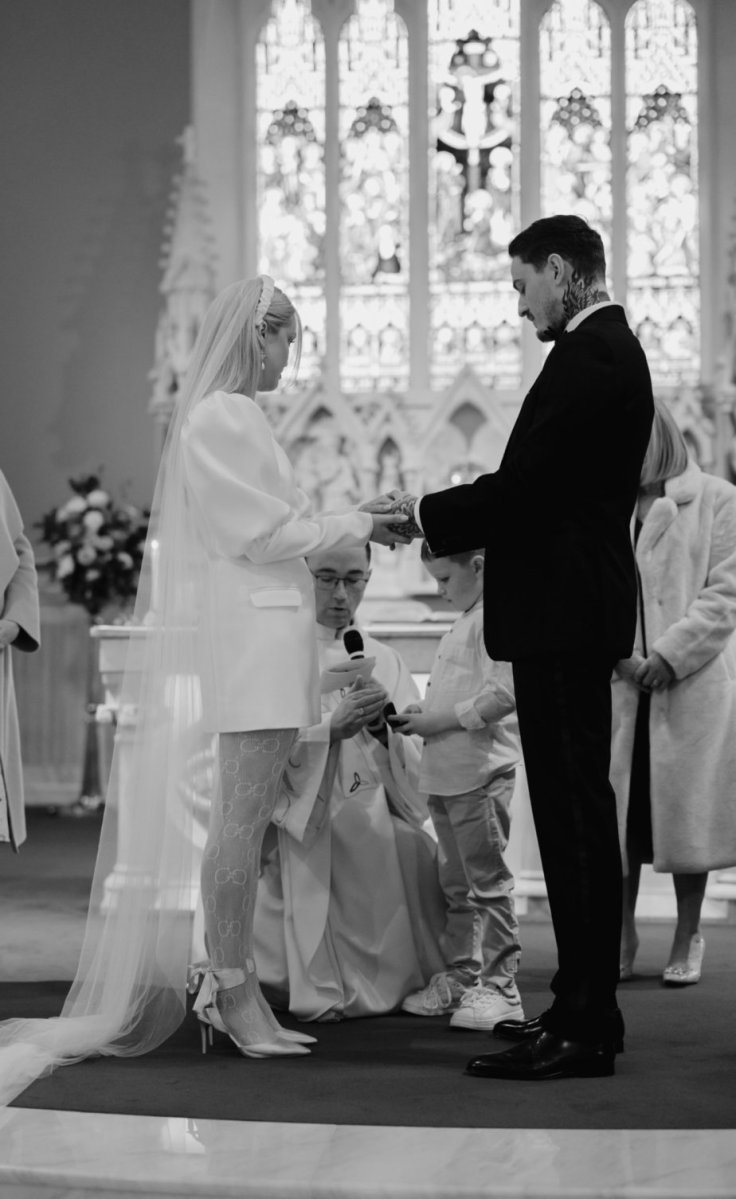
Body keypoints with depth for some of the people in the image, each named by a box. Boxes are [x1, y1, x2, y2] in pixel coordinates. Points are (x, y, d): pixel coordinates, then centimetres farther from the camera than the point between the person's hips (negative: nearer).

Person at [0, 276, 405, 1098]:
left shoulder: (229, 417, 20)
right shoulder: (221, 417, -10)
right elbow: (262, 533, -14)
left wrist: (343, 536, 14)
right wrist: (355, 528, -6)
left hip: (261, 633, 10)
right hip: (252, 631, -10)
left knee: (243, 816, 8)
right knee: (243, 816, -8)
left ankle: (228, 984, 11)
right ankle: (233, 990, -6)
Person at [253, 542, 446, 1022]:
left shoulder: (384, 659, 14)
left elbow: (419, 761, 5)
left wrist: (382, 726, -16)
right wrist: (332, 729, -27)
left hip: (377, 830, 4)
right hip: (302, 827, -4)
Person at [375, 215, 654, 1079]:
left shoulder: (588, 358, -16)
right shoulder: (610, 350, 17)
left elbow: (521, 486, -21)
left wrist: (429, 515, -6)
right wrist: (450, 522, 12)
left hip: (562, 618, -11)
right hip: (576, 612, 11)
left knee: (573, 815, -9)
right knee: (578, 814, 13)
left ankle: (582, 1028, -6)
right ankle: (585, 1009, 20)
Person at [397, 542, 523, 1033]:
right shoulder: (467, 620, 18)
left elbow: (503, 696, -22)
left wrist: (441, 720, -18)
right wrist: (425, 714, 11)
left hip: (481, 774, -10)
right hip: (448, 773, 10)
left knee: (487, 880, -6)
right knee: (457, 882, 15)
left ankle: (500, 986, -2)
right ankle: (460, 976, 23)